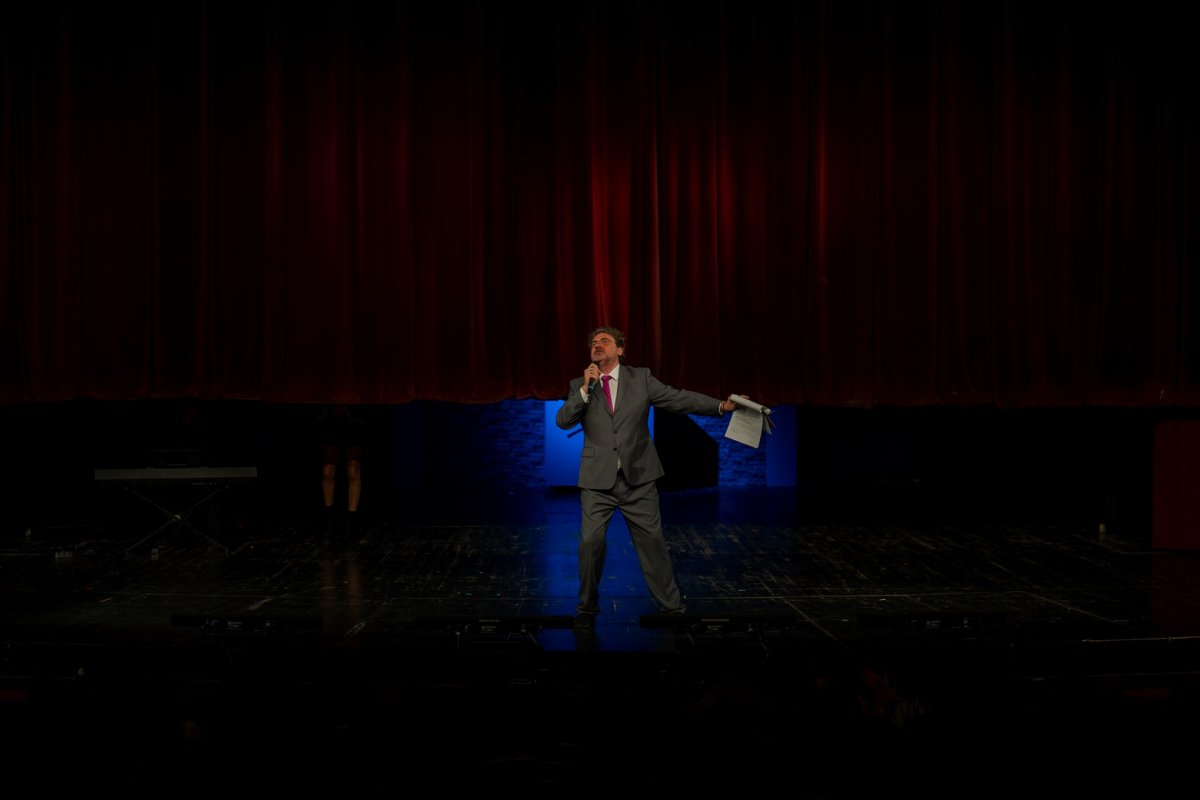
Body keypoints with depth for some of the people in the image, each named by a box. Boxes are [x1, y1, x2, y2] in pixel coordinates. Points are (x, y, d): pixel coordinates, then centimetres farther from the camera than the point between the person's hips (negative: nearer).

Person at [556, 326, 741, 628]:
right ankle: (587, 608, 15)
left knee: (652, 541, 2)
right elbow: (562, 421, -5)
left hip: (638, 477, 0)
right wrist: (586, 389, -15)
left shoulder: (641, 378, 4)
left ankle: (672, 607, 13)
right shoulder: (580, 385, 7)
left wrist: (721, 405, -13)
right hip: (598, 479, 0)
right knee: (591, 542, -3)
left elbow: (678, 398, -2)